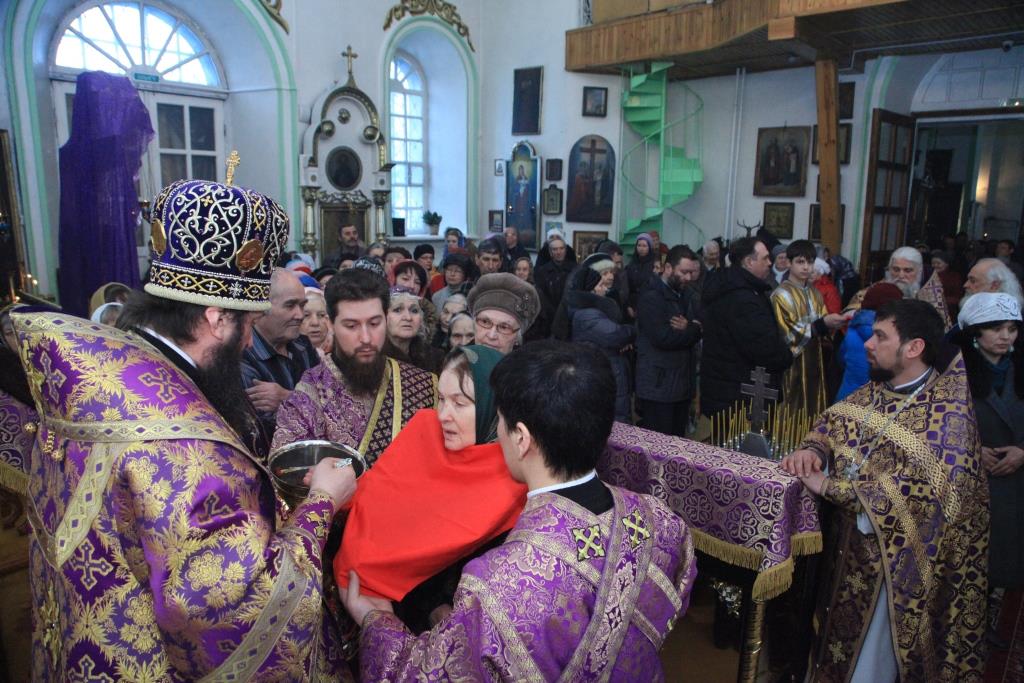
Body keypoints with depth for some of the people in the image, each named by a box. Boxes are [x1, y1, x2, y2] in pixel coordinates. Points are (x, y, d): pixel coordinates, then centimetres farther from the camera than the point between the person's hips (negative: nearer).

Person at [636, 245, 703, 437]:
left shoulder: (688, 295, 15)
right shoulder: (651, 297, -12)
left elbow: (699, 330, 6)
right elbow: (663, 338, -22)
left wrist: (688, 329, -17)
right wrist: (693, 330, -8)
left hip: (683, 383, 7)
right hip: (658, 384, -7)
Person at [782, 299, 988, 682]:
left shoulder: (948, 412, -20)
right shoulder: (875, 392, 2)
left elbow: (923, 485, -30)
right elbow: (833, 421, 8)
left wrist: (828, 485, -29)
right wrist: (813, 449, -16)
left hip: (900, 559, -6)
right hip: (856, 544, 6)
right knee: (846, 647, 21)